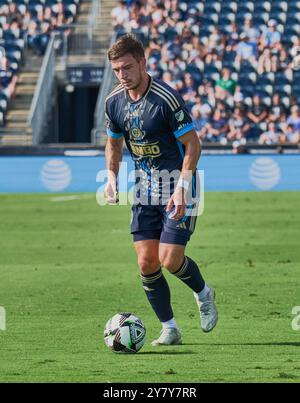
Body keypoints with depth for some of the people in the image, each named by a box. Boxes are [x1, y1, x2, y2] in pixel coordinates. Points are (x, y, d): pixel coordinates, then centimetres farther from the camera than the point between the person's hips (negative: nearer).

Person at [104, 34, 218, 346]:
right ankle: (169, 329, 10)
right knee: (147, 262, -3)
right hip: (144, 189, 6)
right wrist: (112, 177, 0)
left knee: (170, 259, -12)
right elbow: (113, 143, 16)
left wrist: (182, 187, -23)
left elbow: (193, 144, -15)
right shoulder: (114, 102, 0)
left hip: (177, 187, -6)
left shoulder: (166, 98, -20)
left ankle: (203, 294, 20)